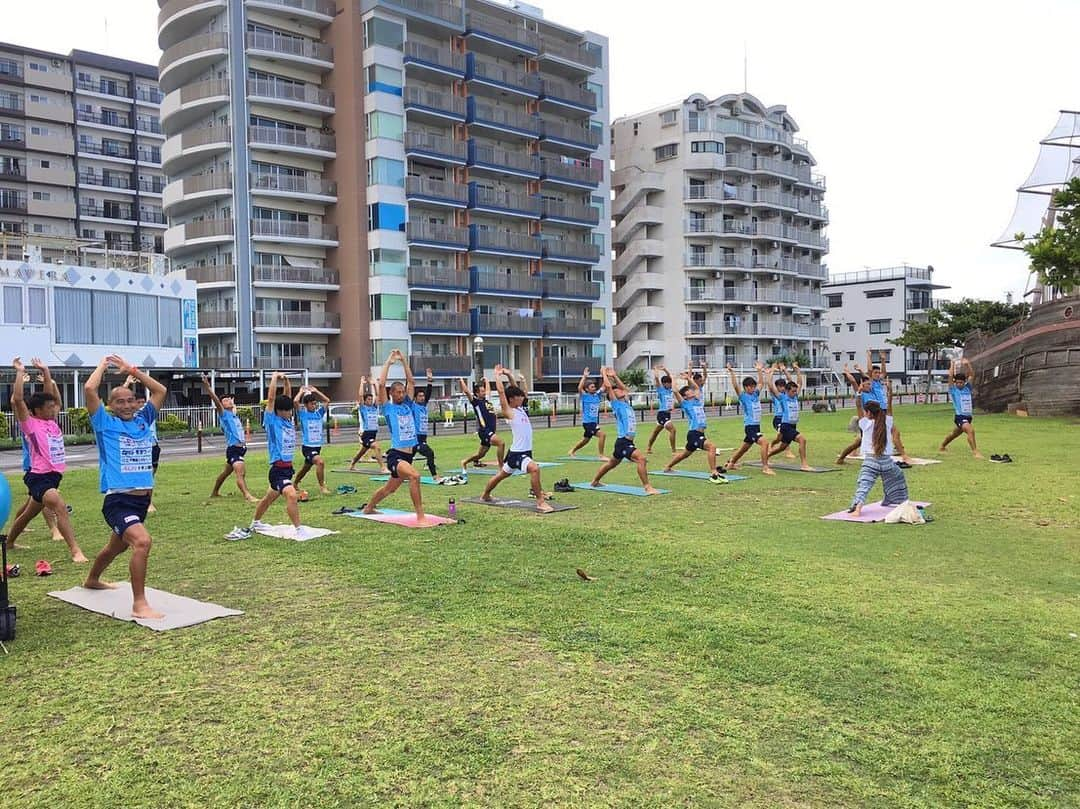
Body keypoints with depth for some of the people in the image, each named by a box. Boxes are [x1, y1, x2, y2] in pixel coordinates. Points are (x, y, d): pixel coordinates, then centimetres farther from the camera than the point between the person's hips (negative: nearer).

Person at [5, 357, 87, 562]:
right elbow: (17, 399, -18)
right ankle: (75, 550, -32)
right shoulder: (30, 424, -7)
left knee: (29, 513, 24)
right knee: (61, 507, -27)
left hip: (53, 476, 8)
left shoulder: (52, 422, 10)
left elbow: (53, 395, 17)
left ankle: (9, 542, 45)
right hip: (39, 477, -8)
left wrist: (45, 371, 15)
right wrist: (20, 373, -13)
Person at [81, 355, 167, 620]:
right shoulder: (105, 423, -3)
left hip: (142, 499, 7)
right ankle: (139, 604, -22)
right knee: (143, 541, -30)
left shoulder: (142, 420, 10)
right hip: (118, 500, -7)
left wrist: (132, 370, 13)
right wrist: (103, 364, -1)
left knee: (117, 546, 28)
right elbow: (89, 389, -15)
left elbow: (160, 390, 15)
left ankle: (92, 580, 56)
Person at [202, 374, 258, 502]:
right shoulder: (224, 414, -5)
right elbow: (216, 400, -20)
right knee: (240, 473, -23)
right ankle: (248, 496, -36)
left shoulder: (234, 415, 16)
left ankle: (215, 492, 37)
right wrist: (208, 387, -30)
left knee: (226, 472, 22)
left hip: (240, 449, 9)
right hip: (233, 449, -9)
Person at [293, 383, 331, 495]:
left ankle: (294, 484, 42)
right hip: (307, 446, -6)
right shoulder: (302, 414, -6)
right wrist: (301, 391, -4)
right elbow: (295, 401, -20)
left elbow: (327, 400, 12)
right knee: (320, 462, -28)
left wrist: (315, 391, 11)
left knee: (306, 467, 21)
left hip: (317, 446, 6)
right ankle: (322, 487, -19)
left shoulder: (319, 413, 7)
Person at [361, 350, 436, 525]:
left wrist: (404, 361, 9)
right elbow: (381, 384, -11)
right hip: (396, 455, -7)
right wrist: (388, 362, -5)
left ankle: (368, 508, 43)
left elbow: (411, 381, 13)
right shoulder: (388, 408, -1)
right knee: (414, 476, -32)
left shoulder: (408, 405, 12)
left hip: (409, 455, 7)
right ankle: (421, 517, -29)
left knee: (390, 488, 20)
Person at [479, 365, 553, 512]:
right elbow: (501, 392, -16)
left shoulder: (520, 409, 9)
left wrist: (509, 374, 12)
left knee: (502, 474, 23)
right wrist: (498, 375, -7)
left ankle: (485, 495, 42)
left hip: (525, 451, 9)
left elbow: (514, 389, 19)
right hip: (517, 453, -9)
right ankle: (540, 502, -30)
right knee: (535, 469, -30)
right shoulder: (509, 412, -12)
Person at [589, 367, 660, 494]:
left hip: (627, 442, 9)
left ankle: (595, 481, 39)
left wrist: (614, 376, 25)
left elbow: (624, 387, 27)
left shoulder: (626, 403, 14)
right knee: (641, 458, -23)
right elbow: (608, 386, -14)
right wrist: (604, 374, -1)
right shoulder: (616, 404, -6)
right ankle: (648, 487, -22)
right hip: (623, 442, -9)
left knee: (612, 463, 23)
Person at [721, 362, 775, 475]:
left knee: (744, 448, 18)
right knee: (765, 442, -23)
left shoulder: (755, 394, 11)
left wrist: (759, 370, 21)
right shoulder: (743, 396, -7)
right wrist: (731, 372, -29)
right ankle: (765, 467, -20)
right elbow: (735, 386, -21)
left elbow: (761, 383, 24)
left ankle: (730, 463, 34)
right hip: (750, 427, -8)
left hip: (756, 426, 8)